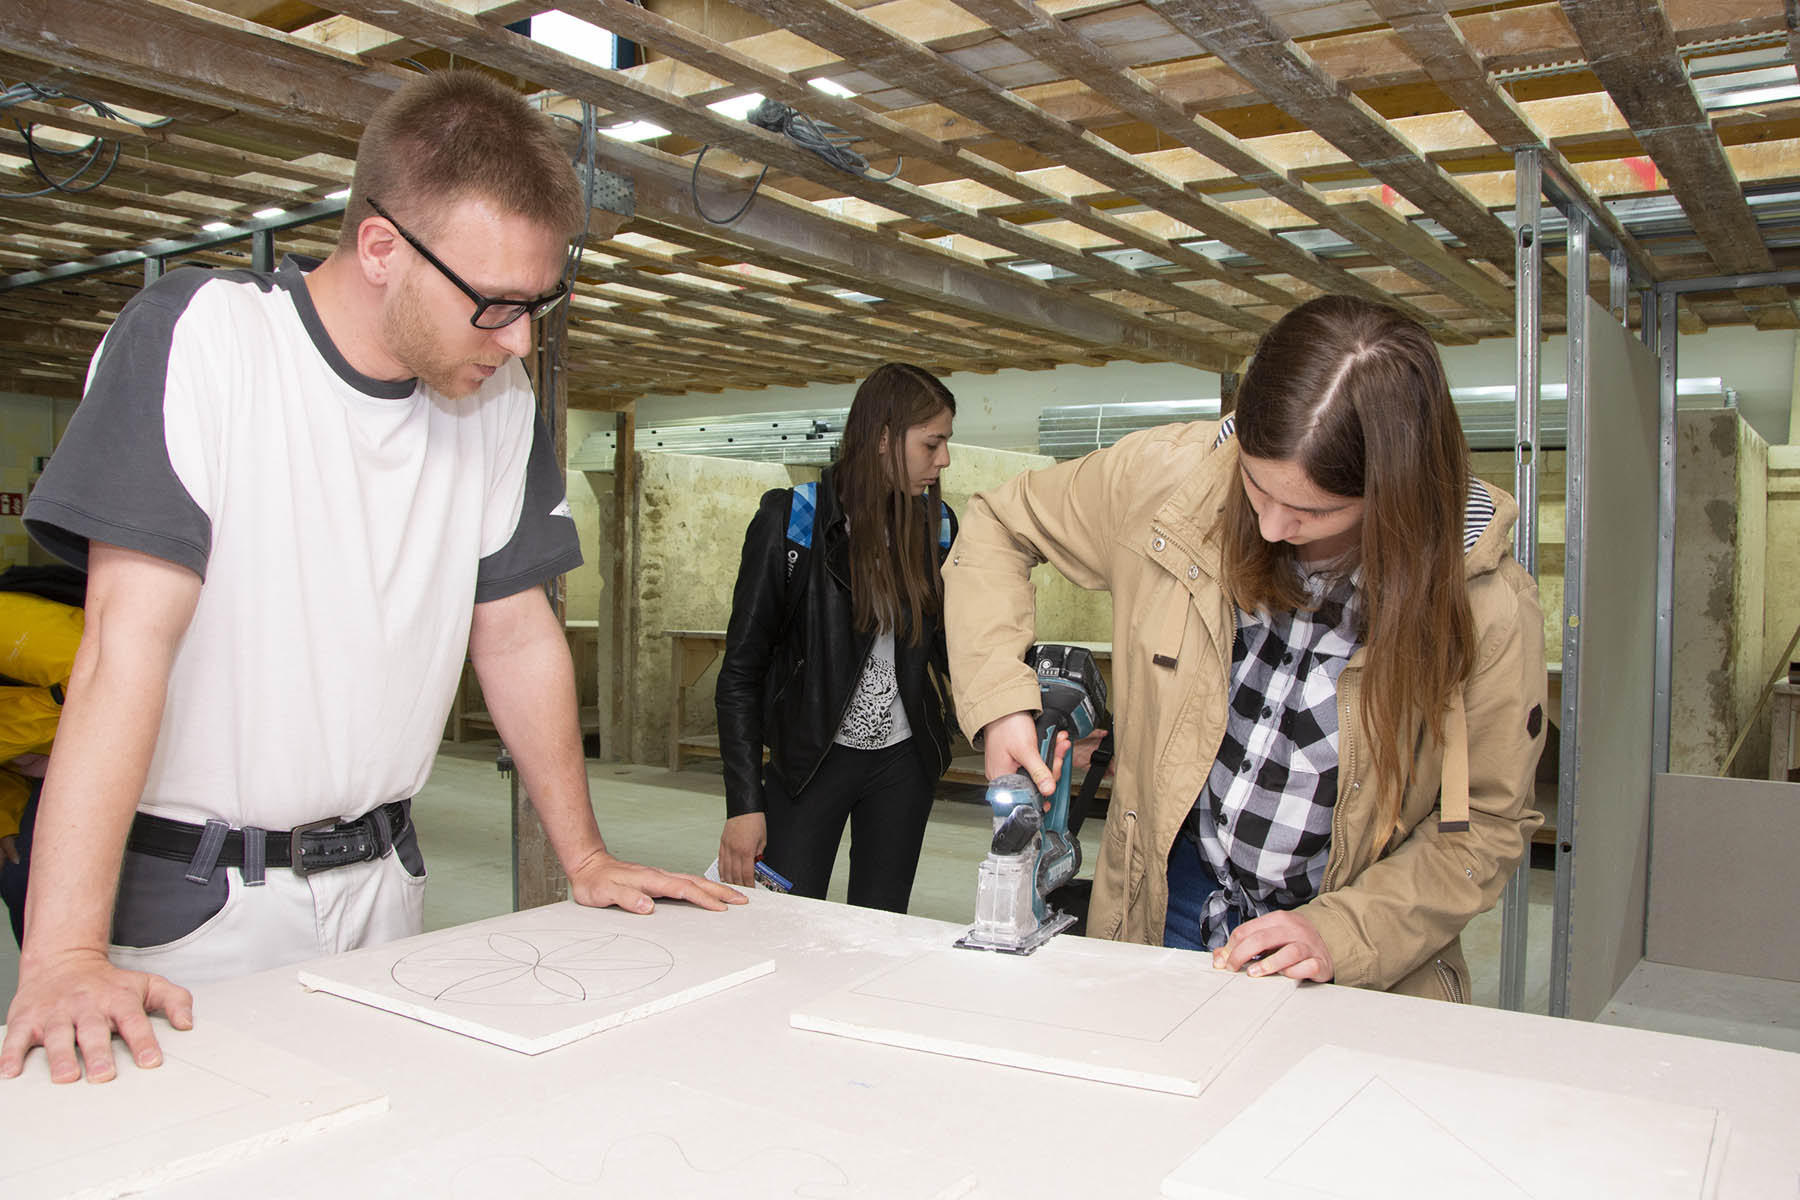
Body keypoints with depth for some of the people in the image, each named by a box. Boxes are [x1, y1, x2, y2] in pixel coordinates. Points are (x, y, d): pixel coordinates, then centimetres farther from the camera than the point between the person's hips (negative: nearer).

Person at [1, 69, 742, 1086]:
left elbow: (516, 630, 7)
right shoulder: (198, 338, -15)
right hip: (197, 893, -4)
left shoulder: (501, 398, 1)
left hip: (382, 878, 5)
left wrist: (586, 857, 7)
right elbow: (129, 639, -22)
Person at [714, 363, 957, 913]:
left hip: (902, 763, 4)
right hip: (810, 759, -4)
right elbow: (741, 672, -10)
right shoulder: (791, 522, -12)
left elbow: (951, 648, 10)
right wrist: (744, 804, -14)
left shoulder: (936, 525, 2)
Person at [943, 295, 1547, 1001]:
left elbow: (1487, 826, -5)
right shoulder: (1169, 478, -14)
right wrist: (999, 699, -10)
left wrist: (1340, 933, -18)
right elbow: (996, 527, 1)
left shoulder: (1489, 609, -16)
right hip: (1165, 910, 0)